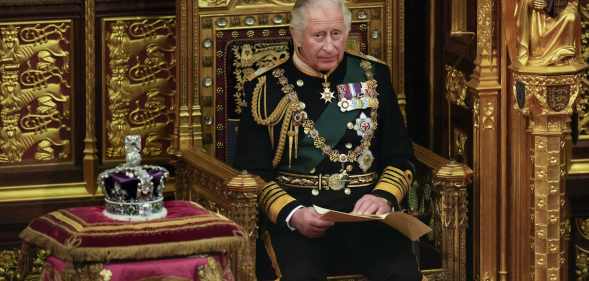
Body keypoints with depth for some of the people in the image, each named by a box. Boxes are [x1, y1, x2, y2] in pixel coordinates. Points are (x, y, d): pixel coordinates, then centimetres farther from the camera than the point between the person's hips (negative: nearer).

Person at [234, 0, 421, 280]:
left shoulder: (372, 75, 13)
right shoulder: (266, 87, 6)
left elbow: (400, 156, 14)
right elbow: (252, 170, 3)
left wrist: (384, 196, -7)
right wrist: (292, 213, -14)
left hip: (364, 206, 2)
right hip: (293, 206, -2)